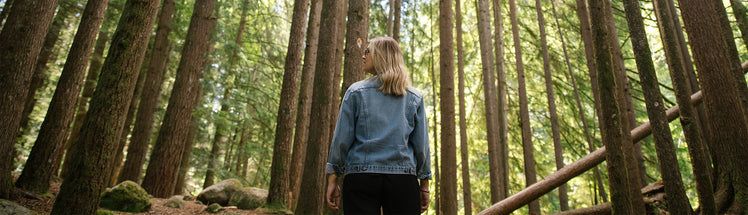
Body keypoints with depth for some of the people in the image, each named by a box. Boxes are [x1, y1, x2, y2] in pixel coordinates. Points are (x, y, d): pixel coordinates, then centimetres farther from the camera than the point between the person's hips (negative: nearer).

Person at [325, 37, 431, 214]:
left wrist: (332, 179, 6)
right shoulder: (415, 97, 8)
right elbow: (422, 144, 6)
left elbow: (342, 138, 0)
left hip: (361, 178, -1)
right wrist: (424, 186, 12)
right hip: (403, 179, 2)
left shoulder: (356, 92, 3)